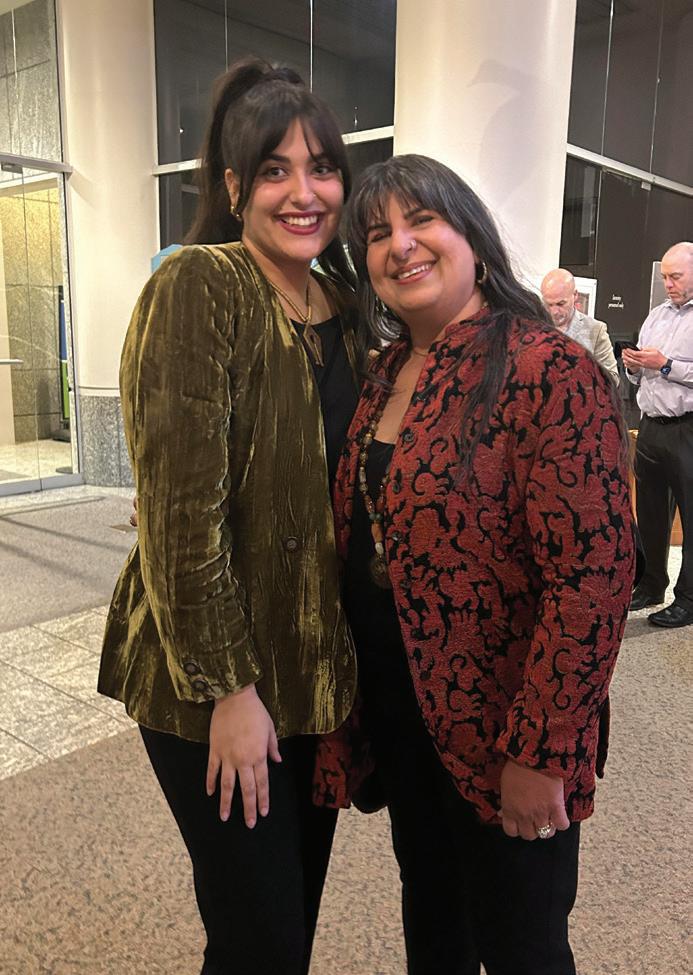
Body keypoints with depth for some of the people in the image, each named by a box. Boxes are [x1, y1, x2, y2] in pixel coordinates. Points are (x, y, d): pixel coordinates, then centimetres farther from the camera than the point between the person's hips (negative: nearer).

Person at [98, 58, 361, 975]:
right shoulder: (198, 289, -15)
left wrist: (356, 659, 8)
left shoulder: (345, 304, 7)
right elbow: (181, 505, -19)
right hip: (215, 681, -6)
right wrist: (228, 688, -17)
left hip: (321, 671, 6)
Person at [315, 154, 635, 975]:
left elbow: (593, 577, -21)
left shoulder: (551, 374, -18)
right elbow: (360, 537, 9)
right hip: (398, 715, 7)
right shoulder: (385, 375, 6)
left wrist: (540, 752, -21)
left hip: (499, 733, -6)